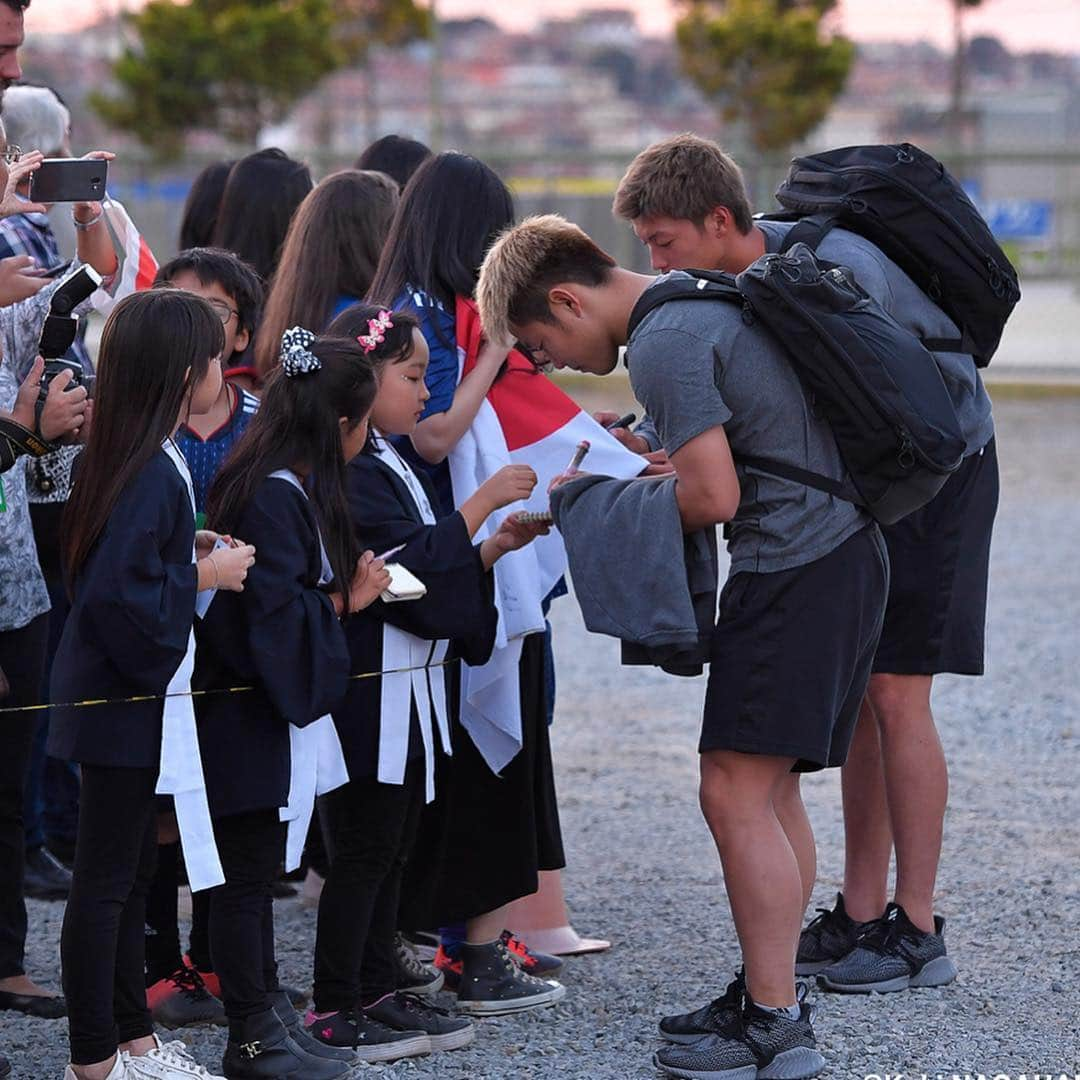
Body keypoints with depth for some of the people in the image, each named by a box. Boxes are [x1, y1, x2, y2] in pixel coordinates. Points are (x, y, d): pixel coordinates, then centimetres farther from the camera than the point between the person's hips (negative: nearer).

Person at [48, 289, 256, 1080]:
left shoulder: (144, 460, 7)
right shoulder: (153, 472, -23)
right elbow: (117, 592, -30)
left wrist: (188, 553, 8)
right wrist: (203, 575, -18)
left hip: (133, 696, 10)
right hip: (126, 700, -10)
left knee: (132, 869, 17)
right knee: (106, 880, -1)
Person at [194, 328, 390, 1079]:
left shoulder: (292, 488, 10)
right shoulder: (275, 497, -21)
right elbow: (273, 612, -26)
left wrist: (344, 593, 5)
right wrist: (341, 601, -12)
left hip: (274, 712, 10)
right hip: (253, 715, -10)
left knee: (258, 874, 17)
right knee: (248, 876, 0)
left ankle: (268, 1019, 26)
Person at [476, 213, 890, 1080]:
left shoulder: (663, 345, -14)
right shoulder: (699, 301, 17)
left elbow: (713, 497, -19)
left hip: (793, 571, -10)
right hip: (847, 551, 10)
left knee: (735, 794, -10)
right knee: (767, 794, 13)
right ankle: (773, 997, 18)